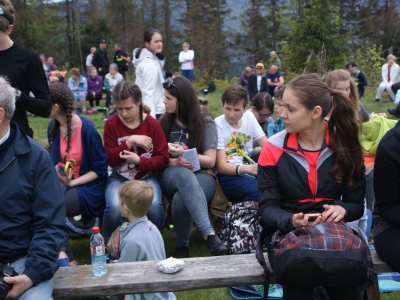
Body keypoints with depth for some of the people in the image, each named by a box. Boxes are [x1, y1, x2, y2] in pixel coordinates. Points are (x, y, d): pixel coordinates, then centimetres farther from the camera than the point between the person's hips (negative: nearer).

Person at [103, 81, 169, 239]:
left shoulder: (152, 124, -4)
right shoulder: (111, 123, -3)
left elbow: (163, 159, -6)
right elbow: (110, 159, -6)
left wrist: (139, 160, -20)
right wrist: (130, 141, -18)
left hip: (147, 177, 0)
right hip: (120, 177, 0)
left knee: (154, 206, -31)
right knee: (114, 208, -30)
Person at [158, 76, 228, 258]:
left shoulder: (205, 121, 3)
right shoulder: (164, 122, 10)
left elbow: (210, 161, -1)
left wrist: (185, 153, -11)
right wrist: (176, 162, -14)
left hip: (201, 176, -1)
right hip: (171, 176, 1)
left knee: (181, 199, -38)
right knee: (185, 175, -39)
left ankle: (182, 247, -18)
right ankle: (209, 235, -46)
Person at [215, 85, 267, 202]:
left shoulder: (249, 117, 6)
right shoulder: (218, 125, -10)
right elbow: (221, 166, -14)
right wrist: (247, 168, -32)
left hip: (250, 169, 5)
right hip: (226, 174, -5)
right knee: (256, 189, -33)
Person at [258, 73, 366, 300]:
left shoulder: (345, 145, -1)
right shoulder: (274, 149, -5)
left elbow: (357, 203, 3)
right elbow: (267, 207, -6)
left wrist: (342, 210, -19)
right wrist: (291, 221, -26)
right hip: (288, 234, -1)